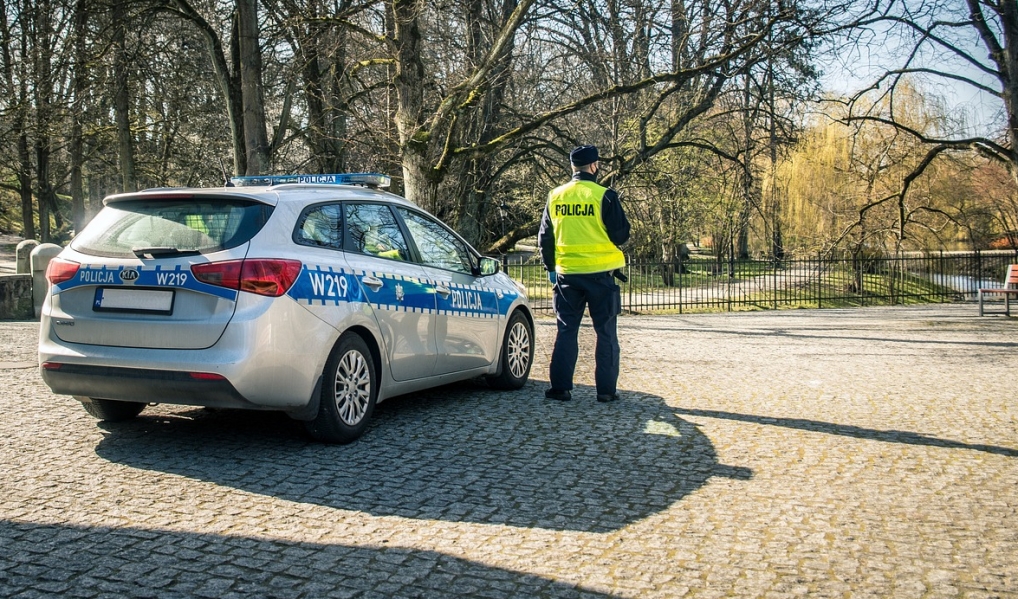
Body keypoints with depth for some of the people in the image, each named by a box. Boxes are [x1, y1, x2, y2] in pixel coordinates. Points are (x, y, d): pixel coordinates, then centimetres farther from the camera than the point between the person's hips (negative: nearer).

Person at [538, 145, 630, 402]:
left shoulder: (555, 197, 5)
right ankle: (606, 389, 7)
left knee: (566, 331, 11)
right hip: (599, 273, -3)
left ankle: (560, 387, 9)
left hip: (566, 274, 3)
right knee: (606, 333, 6)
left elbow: (544, 237, 10)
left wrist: (551, 268, 21)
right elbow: (621, 234, -6)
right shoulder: (604, 196, -9)